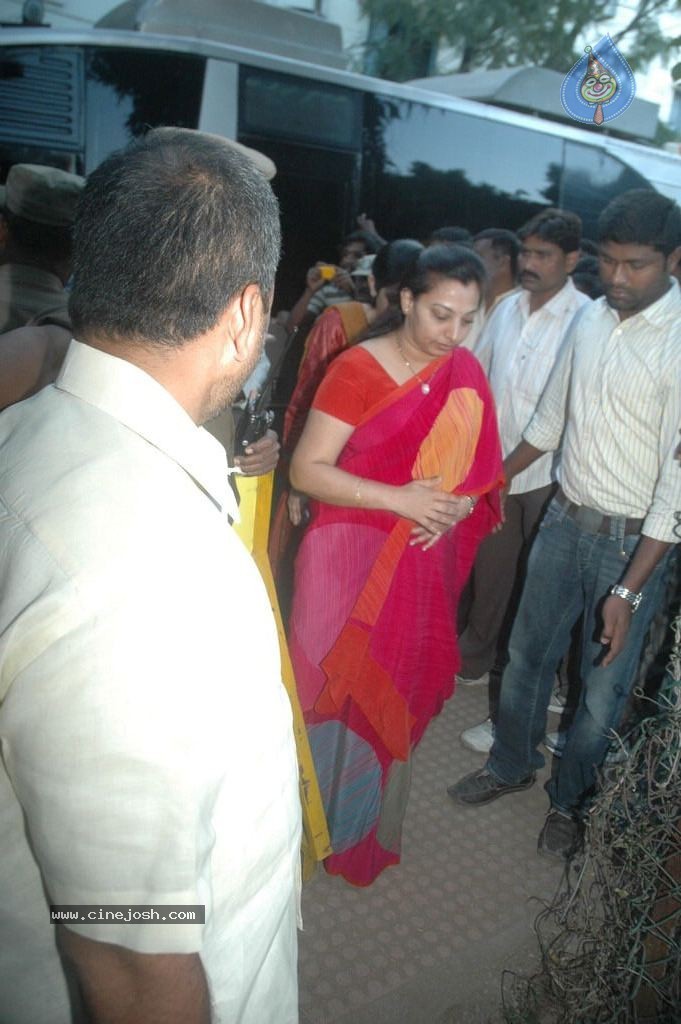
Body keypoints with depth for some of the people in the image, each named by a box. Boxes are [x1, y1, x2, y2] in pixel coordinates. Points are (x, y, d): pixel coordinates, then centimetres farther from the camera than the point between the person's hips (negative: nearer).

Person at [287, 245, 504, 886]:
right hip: (350, 561, -4)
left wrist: (456, 508, -13)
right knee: (335, 689, 11)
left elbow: (481, 472, 9)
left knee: (395, 697, 18)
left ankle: (369, 827, 44)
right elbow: (307, 470, -16)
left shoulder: (467, 376, 1)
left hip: (424, 567, 5)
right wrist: (401, 500, -22)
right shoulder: (357, 369, -14)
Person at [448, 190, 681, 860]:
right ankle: (511, 764, 43)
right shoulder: (590, 319, 1)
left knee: (603, 685, 10)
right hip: (565, 519, 6)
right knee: (526, 654, 18)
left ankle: (569, 799, 36)